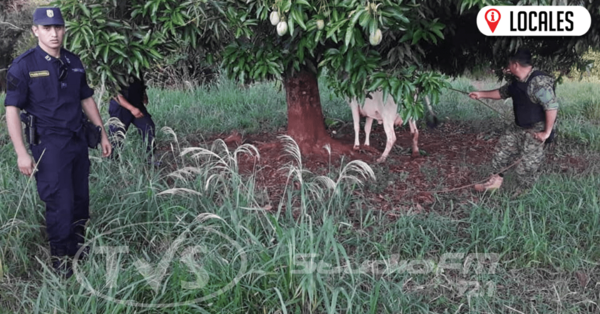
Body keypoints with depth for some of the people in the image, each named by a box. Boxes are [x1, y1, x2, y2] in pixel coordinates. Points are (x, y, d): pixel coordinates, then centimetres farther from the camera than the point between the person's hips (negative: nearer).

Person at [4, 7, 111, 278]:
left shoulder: (74, 62, 6)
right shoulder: (24, 65, -10)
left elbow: (86, 99, 16)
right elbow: (11, 109, -11)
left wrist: (102, 133, 15)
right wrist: (22, 153, -17)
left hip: (78, 140, 6)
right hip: (48, 144, -5)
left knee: (81, 198, 14)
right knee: (60, 203, -3)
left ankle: (79, 247, 31)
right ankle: (60, 259, 14)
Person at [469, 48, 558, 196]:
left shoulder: (539, 81, -28)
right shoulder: (517, 81, 2)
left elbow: (552, 106, -30)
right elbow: (502, 92, 21)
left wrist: (547, 132, -25)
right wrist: (481, 94, 22)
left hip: (536, 131, -9)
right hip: (519, 127, 9)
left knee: (527, 166, 1)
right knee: (502, 151, 14)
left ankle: (521, 194, 18)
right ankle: (495, 181, 28)